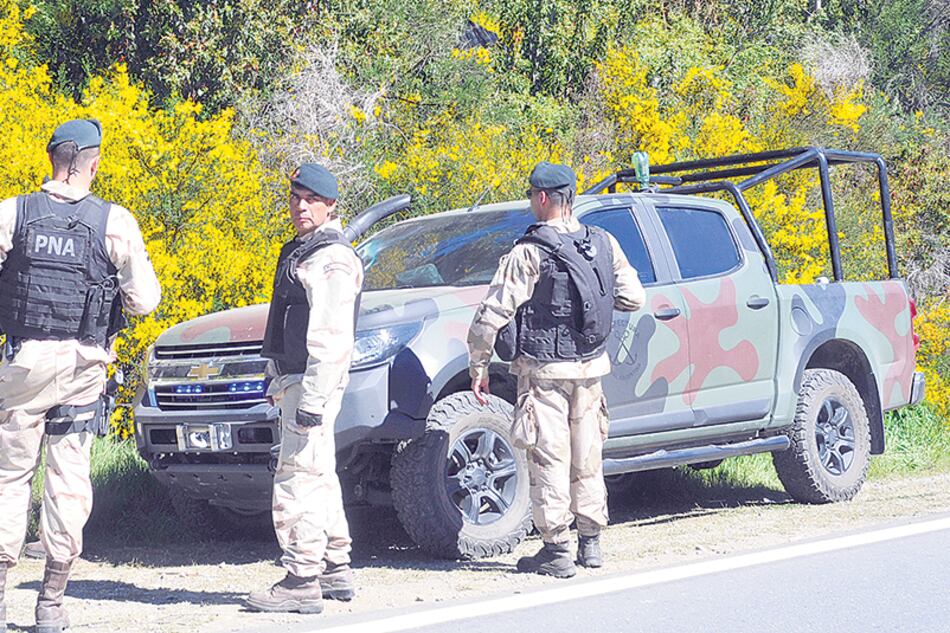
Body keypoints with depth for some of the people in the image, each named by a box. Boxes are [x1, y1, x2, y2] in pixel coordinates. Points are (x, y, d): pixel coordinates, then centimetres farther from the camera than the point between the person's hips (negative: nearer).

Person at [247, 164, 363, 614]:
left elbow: (331, 338, -22)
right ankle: (335, 570, 24)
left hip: (313, 383, -11)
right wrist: (280, 384, 24)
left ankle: (301, 580, -10)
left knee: (299, 479, -11)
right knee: (318, 477, 16)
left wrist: (312, 400, -26)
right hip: (295, 381, 11)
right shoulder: (300, 251, 18)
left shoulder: (332, 259, -15)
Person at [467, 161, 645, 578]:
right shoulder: (603, 244, 3)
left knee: (549, 459, -1)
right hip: (590, 369, 6)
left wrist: (477, 365, -5)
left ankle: (557, 550, 0)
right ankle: (591, 543, 21)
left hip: (543, 371, -6)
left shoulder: (530, 253, -13)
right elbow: (633, 297, 7)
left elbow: (492, 315, -14)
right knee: (587, 458, 15)